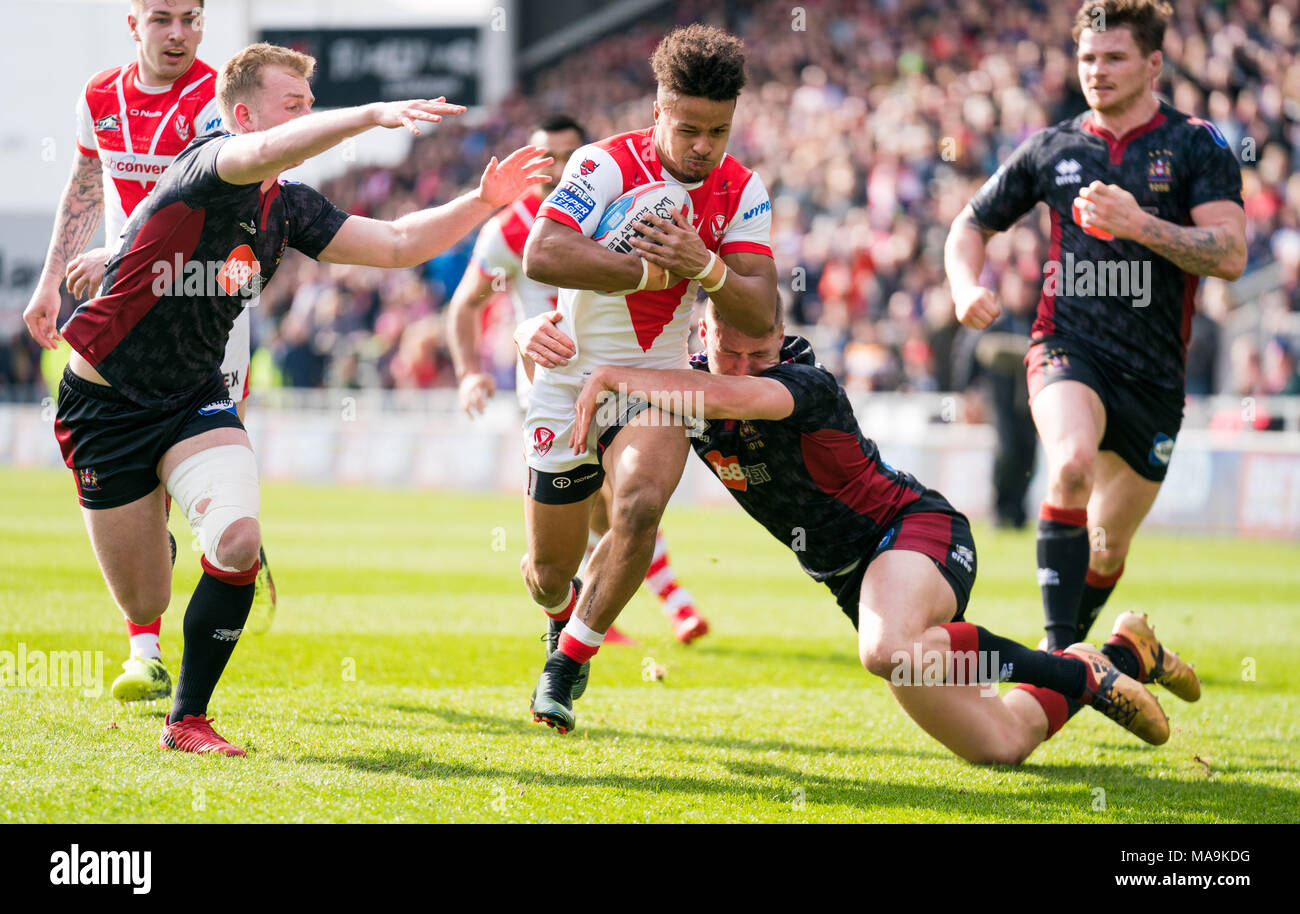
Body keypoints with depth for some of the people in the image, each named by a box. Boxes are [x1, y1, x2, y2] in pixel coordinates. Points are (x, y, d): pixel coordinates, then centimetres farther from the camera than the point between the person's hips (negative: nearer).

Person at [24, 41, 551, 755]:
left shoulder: (288, 208, 3)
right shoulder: (207, 167, -20)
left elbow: (397, 245, 9)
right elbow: (267, 153, -43)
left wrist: (484, 201, -3)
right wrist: (372, 114, -52)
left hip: (194, 397, 6)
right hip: (105, 398, -6)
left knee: (237, 543, -24)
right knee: (144, 605, 2)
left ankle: (188, 720, -7)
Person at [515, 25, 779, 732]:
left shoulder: (741, 191, -5)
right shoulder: (605, 166, -18)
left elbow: (761, 315, -11)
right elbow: (542, 256, -32)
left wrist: (707, 269, -30)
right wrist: (653, 270, -32)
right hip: (571, 378, -2)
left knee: (639, 506, -29)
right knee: (549, 575, 5)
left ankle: (574, 654, -8)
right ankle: (566, 610, 45)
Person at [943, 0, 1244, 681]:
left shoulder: (1197, 145, -1)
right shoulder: (1051, 149, 6)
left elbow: (1230, 255, -13)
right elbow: (971, 223, 19)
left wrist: (1141, 224, -24)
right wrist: (967, 287, -1)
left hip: (1155, 372, 1)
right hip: (1070, 348, -1)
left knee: (1108, 551, 11)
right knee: (1071, 464, -33)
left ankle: (1069, 641, 40)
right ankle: (1059, 647, -31)